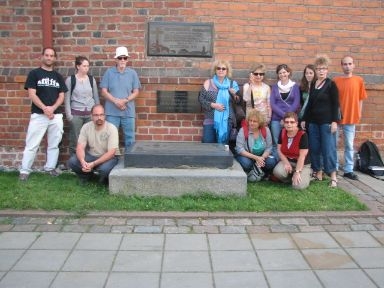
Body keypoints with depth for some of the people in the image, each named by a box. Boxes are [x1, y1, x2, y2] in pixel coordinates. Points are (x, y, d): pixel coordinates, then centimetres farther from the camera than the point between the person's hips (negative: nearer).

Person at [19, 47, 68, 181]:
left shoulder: (58, 76, 13)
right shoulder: (34, 73, 3)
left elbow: (61, 96, 8)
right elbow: (31, 94, -6)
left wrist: (52, 108, -11)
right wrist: (44, 108, -18)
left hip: (56, 115, 4)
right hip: (38, 115, -3)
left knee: (54, 144, 9)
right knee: (32, 144, -3)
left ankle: (50, 168, 21)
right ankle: (24, 170, 5)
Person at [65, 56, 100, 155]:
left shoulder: (92, 79, 7)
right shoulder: (70, 79, -2)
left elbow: (96, 97, 12)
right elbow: (67, 98, -1)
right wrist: (68, 114, -7)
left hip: (90, 113, 3)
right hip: (76, 114, -2)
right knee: (75, 140, 1)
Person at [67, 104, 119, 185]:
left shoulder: (112, 128, -18)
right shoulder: (86, 127, -7)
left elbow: (111, 153, -24)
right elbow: (80, 147, -11)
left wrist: (93, 164, -33)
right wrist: (83, 161, -34)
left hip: (108, 157, -4)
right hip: (91, 156, 4)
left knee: (104, 169, -37)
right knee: (72, 161, -21)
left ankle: (104, 179, 2)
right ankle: (87, 175, 9)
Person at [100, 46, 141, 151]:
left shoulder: (132, 73, 2)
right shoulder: (109, 72, 0)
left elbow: (136, 92, 3)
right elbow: (104, 91, 0)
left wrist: (125, 101, -13)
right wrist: (116, 101, -14)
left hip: (128, 111, 1)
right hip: (112, 111, -1)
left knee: (130, 138, 6)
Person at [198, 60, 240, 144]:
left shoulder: (232, 84, 9)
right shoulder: (208, 83, 5)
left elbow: (238, 102, 14)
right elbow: (201, 98, 0)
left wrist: (235, 94, -7)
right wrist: (213, 105, -13)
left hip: (226, 121, 1)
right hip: (210, 121, -1)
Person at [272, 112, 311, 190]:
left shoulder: (302, 135, -19)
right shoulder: (282, 132, -3)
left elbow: (302, 156, -19)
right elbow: (279, 150, 1)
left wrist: (297, 172, -20)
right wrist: (286, 163, -13)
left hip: (302, 164, -3)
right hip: (287, 161, 4)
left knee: (298, 186, -24)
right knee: (277, 172, -30)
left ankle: (306, 175, 10)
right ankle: (290, 177, 4)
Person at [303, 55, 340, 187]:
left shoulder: (331, 84, -4)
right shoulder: (313, 85, 11)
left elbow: (335, 104, -8)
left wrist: (334, 121, -15)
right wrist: (305, 119, 14)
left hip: (327, 121, -6)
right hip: (313, 121, 6)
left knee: (328, 148, -6)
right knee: (314, 148, 7)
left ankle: (333, 176, 0)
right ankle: (318, 172, 18)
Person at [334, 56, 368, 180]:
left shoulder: (359, 80, 3)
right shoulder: (335, 80, -1)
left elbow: (360, 100, 7)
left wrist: (358, 115, 3)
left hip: (351, 118, 1)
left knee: (349, 145, 6)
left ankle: (348, 170, 15)